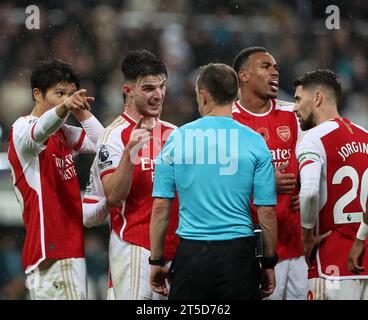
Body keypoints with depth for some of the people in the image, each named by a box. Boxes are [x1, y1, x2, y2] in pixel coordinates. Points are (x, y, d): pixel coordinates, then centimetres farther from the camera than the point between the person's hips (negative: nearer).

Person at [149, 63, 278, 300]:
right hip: (238, 250, 0)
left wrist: (156, 261, 9)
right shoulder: (255, 142, 0)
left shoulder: (177, 139, 2)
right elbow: (267, 211, -1)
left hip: (191, 253, 0)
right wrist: (269, 264, 9)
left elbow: (160, 207, 1)